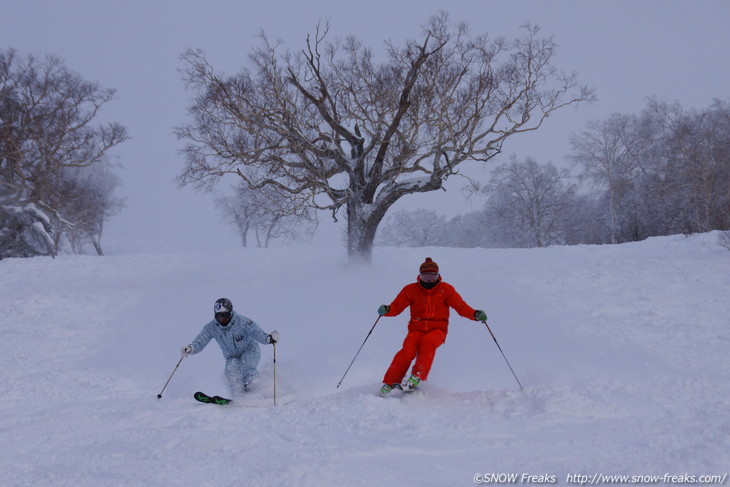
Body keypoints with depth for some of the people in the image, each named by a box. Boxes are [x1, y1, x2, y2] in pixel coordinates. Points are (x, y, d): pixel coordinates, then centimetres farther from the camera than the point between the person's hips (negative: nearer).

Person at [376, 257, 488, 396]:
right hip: (417, 329, 1)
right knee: (408, 350, -27)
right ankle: (389, 383, -19)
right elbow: (396, 307, 1)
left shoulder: (446, 289, 3)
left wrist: (475, 314, -23)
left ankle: (416, 378, -34)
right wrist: (386, 310, -22)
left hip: (437, 329, 0)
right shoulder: (411, 290, 5)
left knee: (427, 342, -35)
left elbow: (461, 306, -4)